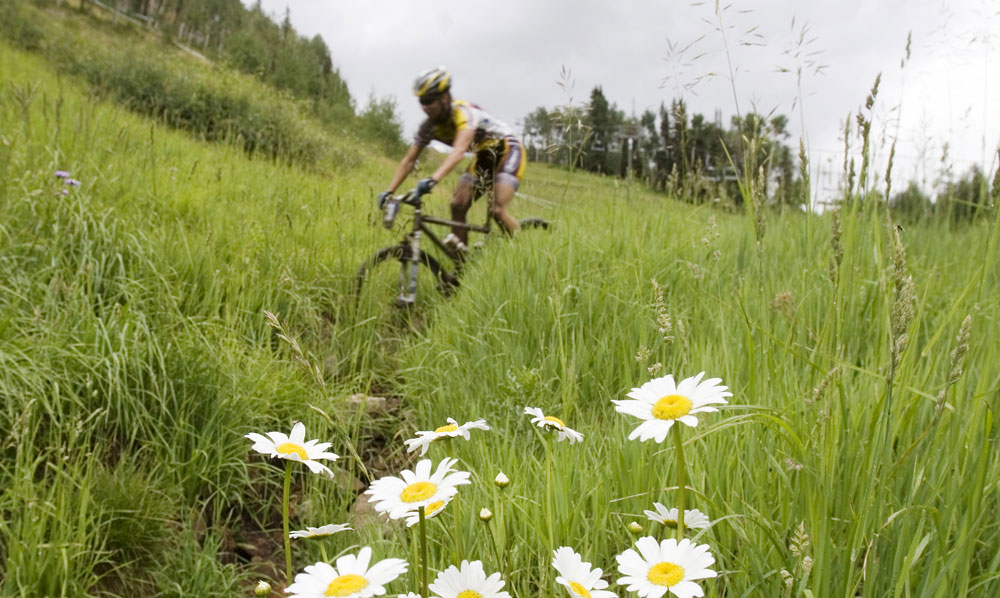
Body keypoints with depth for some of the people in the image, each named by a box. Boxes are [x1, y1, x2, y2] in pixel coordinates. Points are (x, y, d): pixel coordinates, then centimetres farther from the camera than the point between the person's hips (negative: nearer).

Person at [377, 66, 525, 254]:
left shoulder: (465, 113, -32)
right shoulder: (429, 126, -10)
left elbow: (459, 151, -48)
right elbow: (409, 160, -8)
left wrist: (433, 179, -62)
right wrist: (389, 191, -20)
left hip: (507, 150, -7)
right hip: (483, 157, 7)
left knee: (497, 211, -23)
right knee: (457, 205, -10)